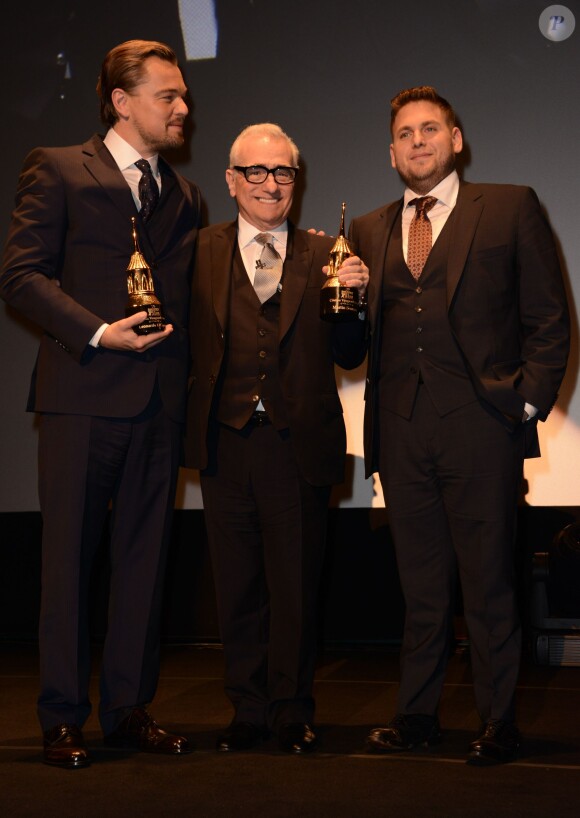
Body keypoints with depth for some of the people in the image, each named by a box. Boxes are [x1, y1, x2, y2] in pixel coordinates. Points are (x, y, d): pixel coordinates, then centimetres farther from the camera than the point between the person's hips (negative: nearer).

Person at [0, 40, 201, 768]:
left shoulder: (184, 195, 19)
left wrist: (187, 375, 4)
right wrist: (97, 332, -16)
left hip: (161, 401, 5)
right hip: (83, 394, -5)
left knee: (144, 557, 8)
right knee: (69, 555, 2)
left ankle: (129, 708, 19)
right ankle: (63, 718, 12)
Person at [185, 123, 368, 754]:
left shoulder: (324, 257, 7)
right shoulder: (201, 252, 5)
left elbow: (349, 357, 4)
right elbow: (186, 346, -1)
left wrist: (354, 299, -11)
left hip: (299, 447, 0)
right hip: (227, 443, 0)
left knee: (295, 588, 8)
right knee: (238, 586, 10)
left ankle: (293, 711, 24)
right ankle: (249, 709, 25)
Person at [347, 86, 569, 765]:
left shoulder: (510, 208, 6)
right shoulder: (369, 231, 17)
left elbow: (549, 319, 3)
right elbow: (357, 338, 16)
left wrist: (530, 401, -5)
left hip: (480, 427, -3)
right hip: (402, 431, 3)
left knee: (488, 582, 2)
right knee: (419, 582, 10)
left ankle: (498, 722, 15)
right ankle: (417, 714, 22)